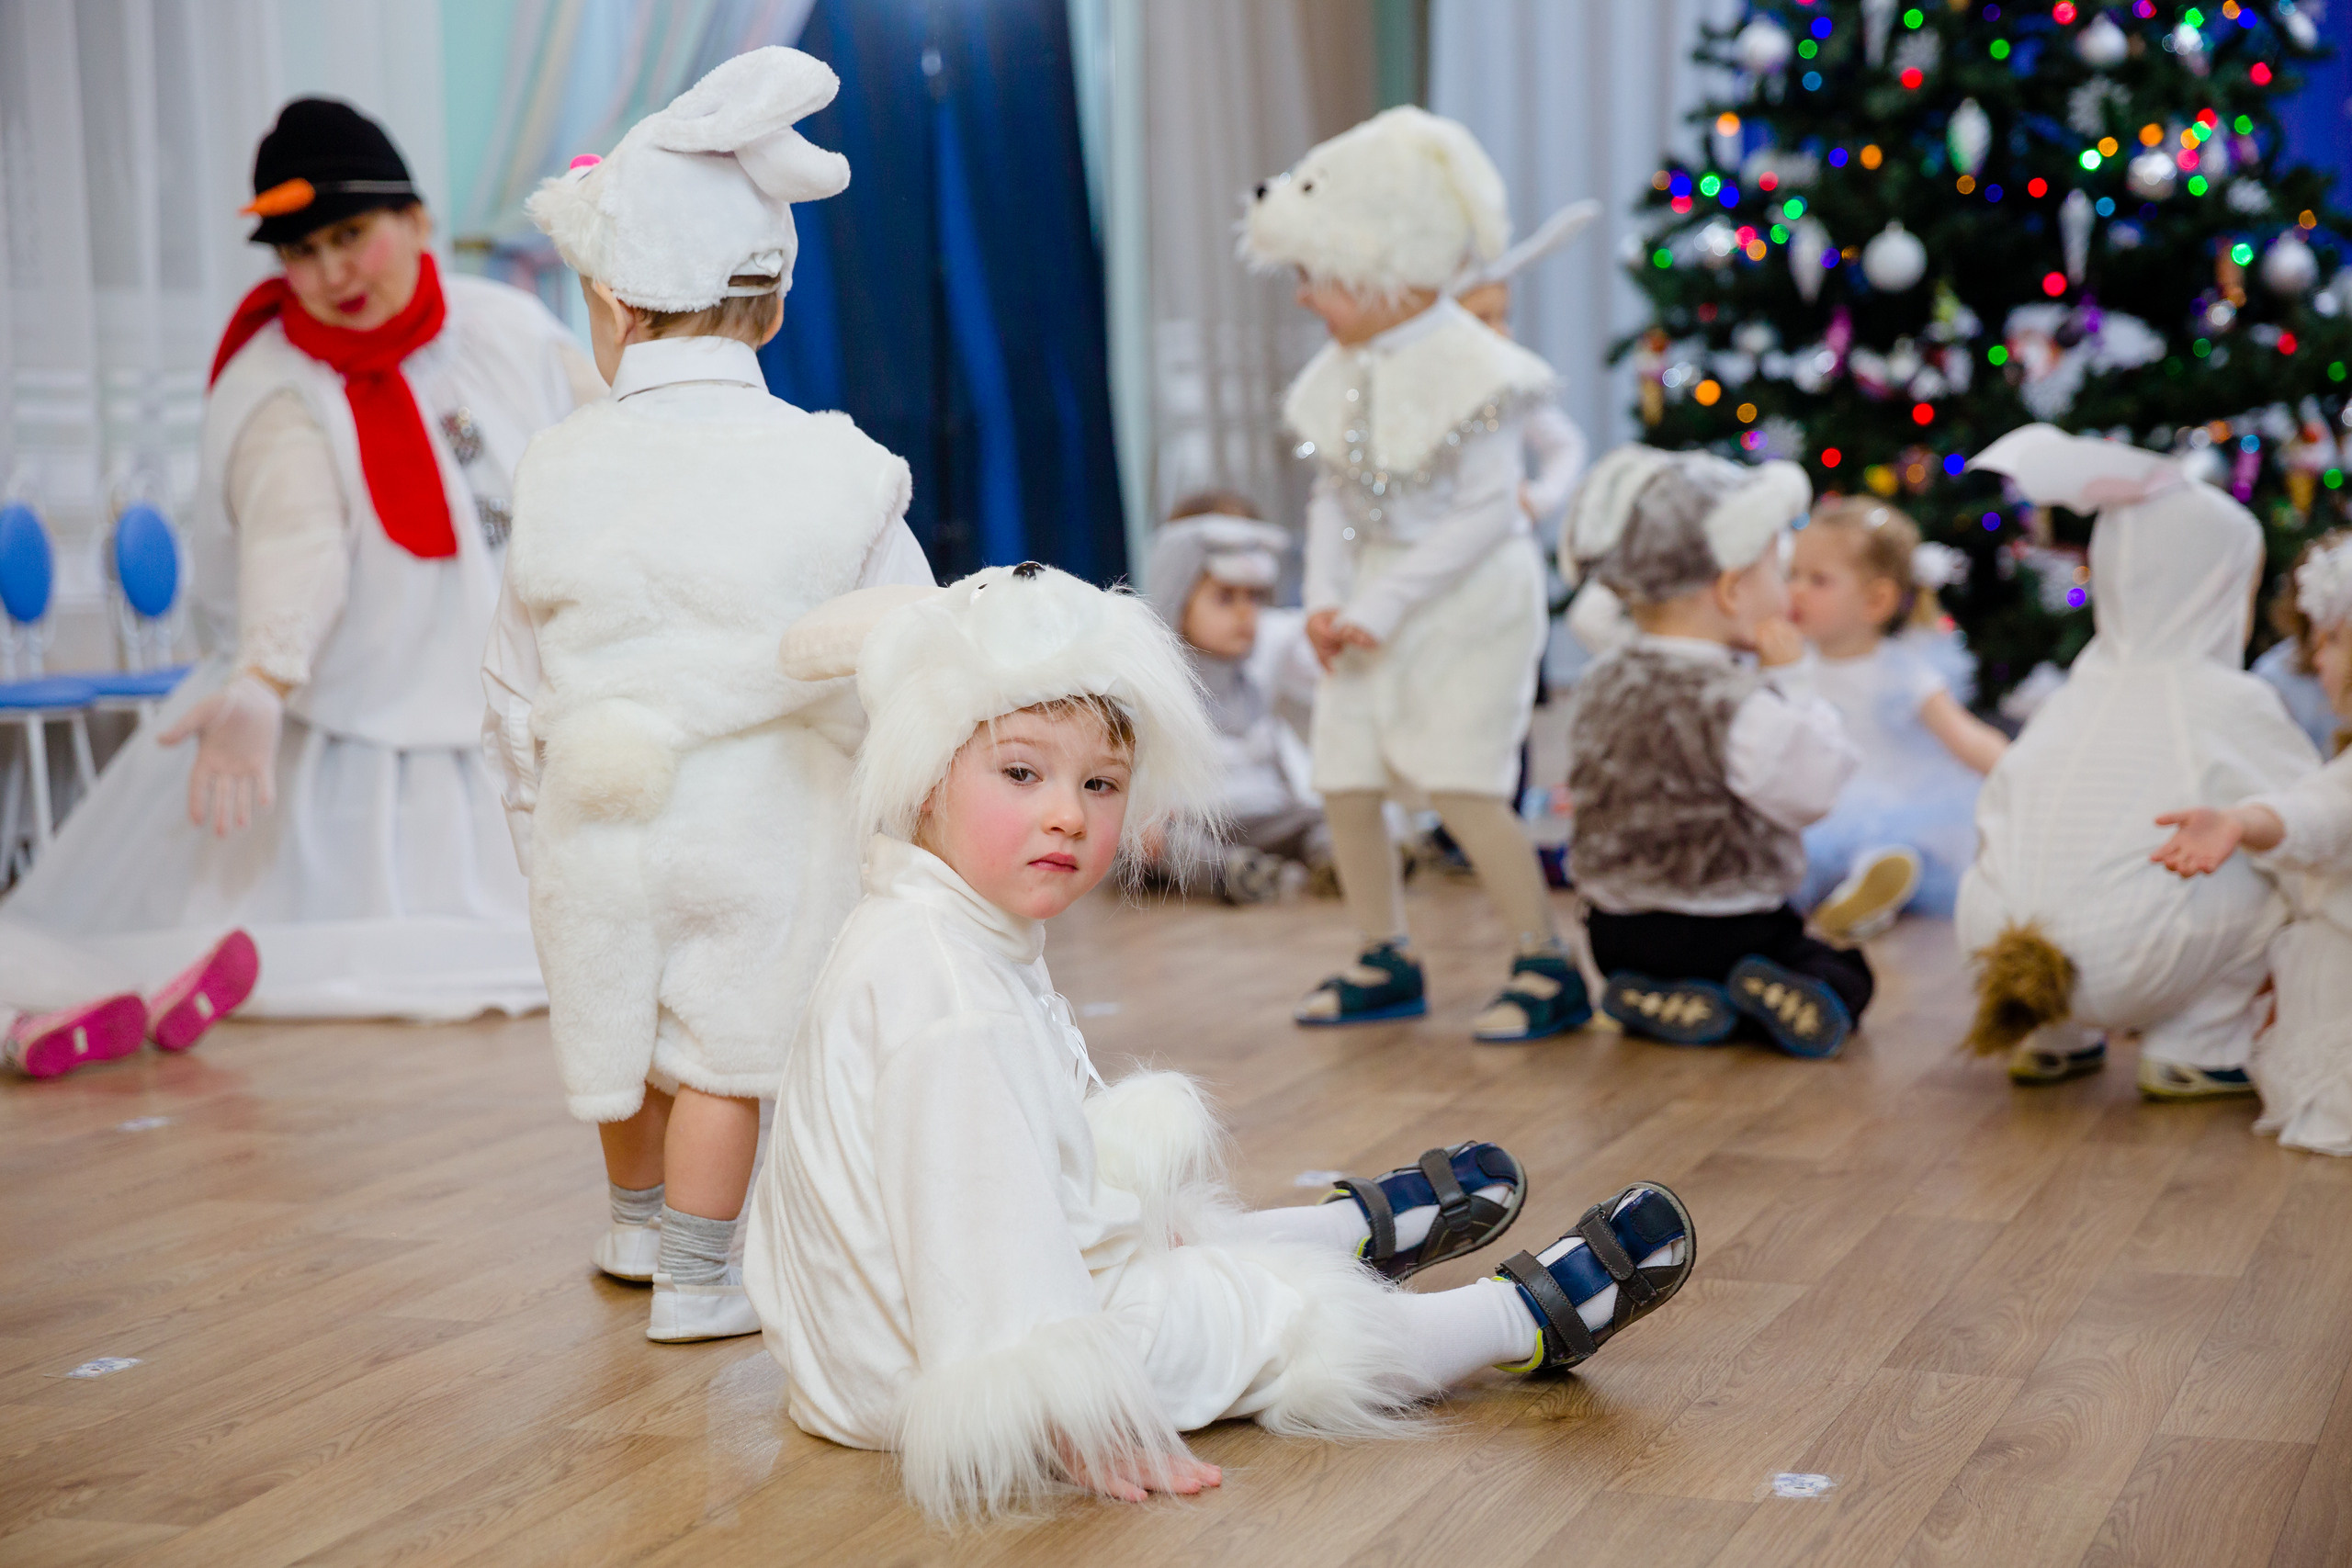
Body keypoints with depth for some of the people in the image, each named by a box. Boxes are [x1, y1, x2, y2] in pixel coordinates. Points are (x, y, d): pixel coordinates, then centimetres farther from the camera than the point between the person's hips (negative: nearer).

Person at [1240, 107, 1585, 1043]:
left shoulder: (1468, 367, -18)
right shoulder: (1344, 371, 5)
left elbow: (1487, 511, -19)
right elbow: (1332, 496, 9)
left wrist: (1386, 606, -20)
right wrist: (1325, 598, -6)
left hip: (1469, 598, -7)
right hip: (1377, 600, 8)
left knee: (1461, 786, -13)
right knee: (1345, 780, 6)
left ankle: (1547, 968, 1)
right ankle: (1385, 962, 22)